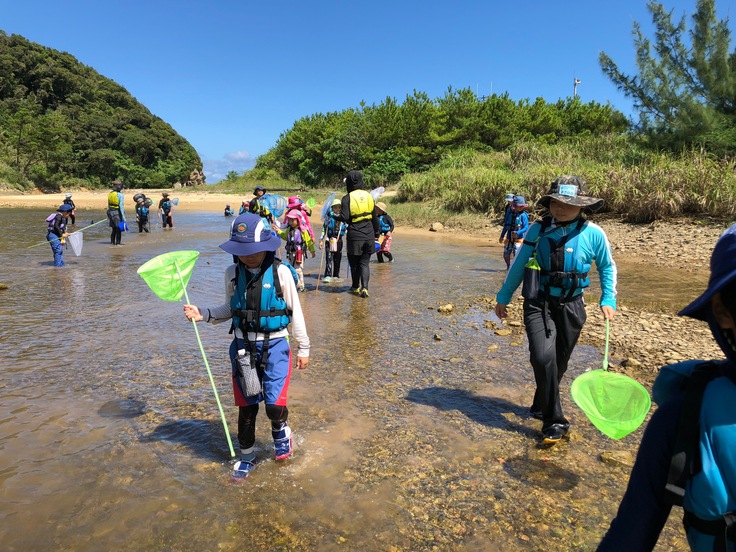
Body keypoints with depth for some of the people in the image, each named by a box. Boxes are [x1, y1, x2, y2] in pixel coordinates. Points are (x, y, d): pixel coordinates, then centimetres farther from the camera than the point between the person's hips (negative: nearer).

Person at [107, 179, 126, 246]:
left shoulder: (110, 194, 8)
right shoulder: (120, 195, -14)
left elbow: (108, 205, 14)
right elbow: (121, 206, -18)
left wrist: (108, 215, 22)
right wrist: (123, 217, -17)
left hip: (111, 212, 7)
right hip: (117, 213, -7)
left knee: (114, 229, 15)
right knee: (119, 228, 0)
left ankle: (112, 242, 17)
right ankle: (118, 243, 0)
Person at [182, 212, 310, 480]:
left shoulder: (280, 272, -11)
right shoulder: (232, 273, -1)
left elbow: (295, 312, -3)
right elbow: (230, 309, 12)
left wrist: (303, 348, 2)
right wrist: (203, 314, -5)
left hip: (275, 346, -3)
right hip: (243, 347, 3)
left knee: (275, 405, -9)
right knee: (246, 406, 12)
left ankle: (281, 431, 27)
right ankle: (247, 456, 34)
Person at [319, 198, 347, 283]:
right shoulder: (329, 216, -1)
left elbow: (347, 228, 14)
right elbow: (324, 228, 2)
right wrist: (321, 240, -1)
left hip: (339, 240, 3)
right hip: (329, 239, -3)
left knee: (337, 259, 9)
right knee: (329, 257, -12)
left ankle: (336, 276, 21)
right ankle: (327, 276, -14)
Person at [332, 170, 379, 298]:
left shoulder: (347, 198, -9)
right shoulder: (368, 196, 6)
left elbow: (344, 217, -17)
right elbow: (375, 217, 10)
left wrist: (334, 215, 3)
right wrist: (376, 233, 21)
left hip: (354, 235, -3)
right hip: (369, 234, 3)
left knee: (354, 262, 14)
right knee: (365, 262, 9)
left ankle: (356, 287, 27)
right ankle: (364, 288, -3)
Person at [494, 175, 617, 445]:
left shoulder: (593, 234, -6)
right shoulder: (538, 230, -5)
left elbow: (607, 267, 11)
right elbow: (519, 265, 5)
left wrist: (608, 300, 1)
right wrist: (503, 297, 10)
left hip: (571, 306, 1)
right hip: (539, 303, -1)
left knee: (559, 362, 11)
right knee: (543, 357, -18)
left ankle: (541, 408, 36)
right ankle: (554, 422, -3)